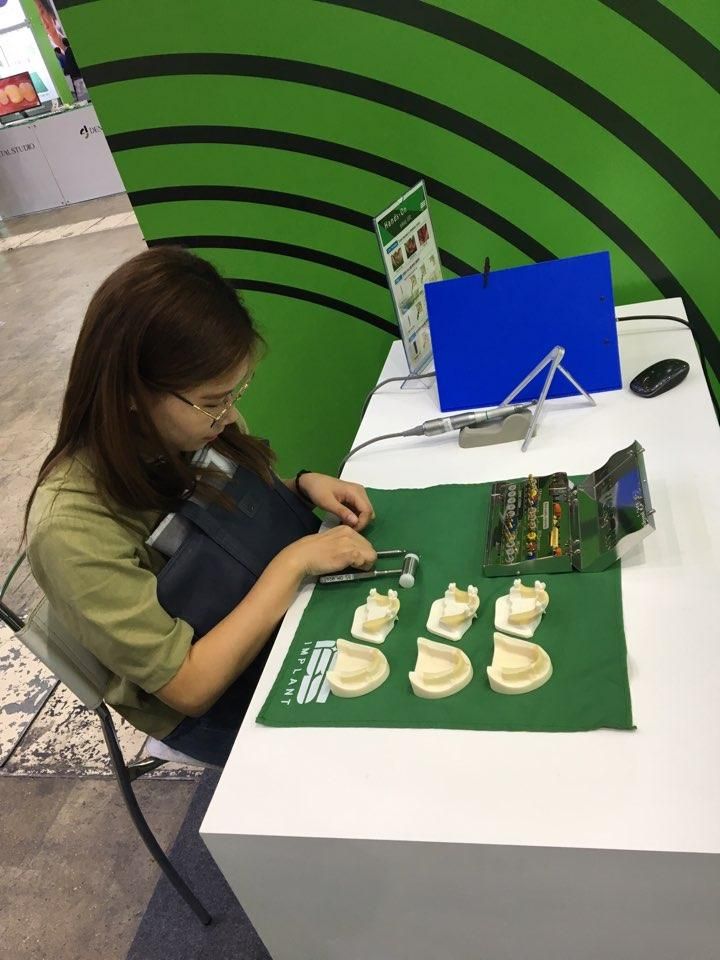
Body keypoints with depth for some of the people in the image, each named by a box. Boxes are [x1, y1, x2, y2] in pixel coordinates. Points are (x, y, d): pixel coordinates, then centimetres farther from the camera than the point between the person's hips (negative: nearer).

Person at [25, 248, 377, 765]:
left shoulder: (194, 420, -16)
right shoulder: (71, 530, -32)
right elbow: (189, 686, -27)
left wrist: (304, 486, -16)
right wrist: (296, 560, -30)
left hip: (269, 617, 5)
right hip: (205, 702, -5)